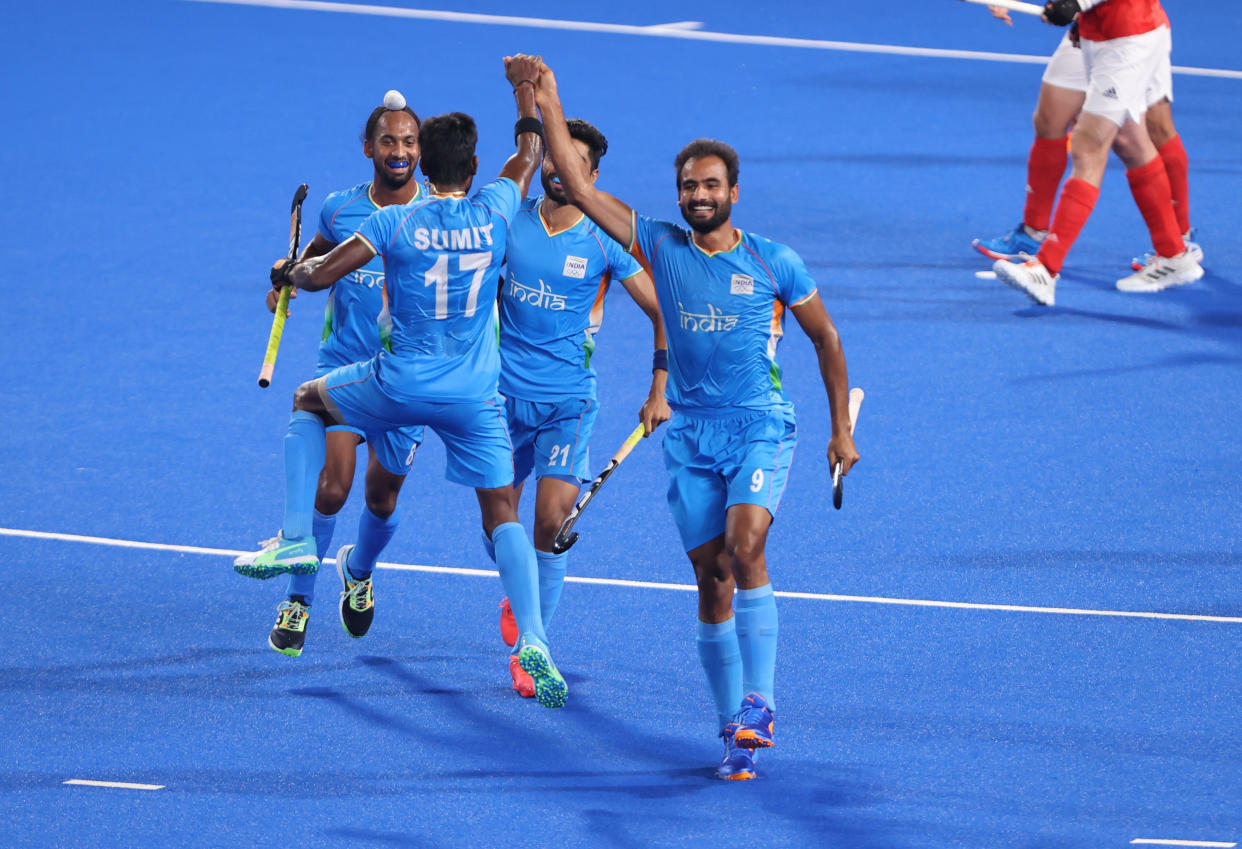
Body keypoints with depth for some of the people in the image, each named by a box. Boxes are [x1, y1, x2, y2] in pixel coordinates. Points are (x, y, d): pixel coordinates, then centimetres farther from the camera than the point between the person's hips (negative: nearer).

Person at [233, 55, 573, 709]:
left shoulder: (394, 223, -9)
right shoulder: (493, 211, -3)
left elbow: (319, 275, -6)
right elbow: (529, 154, 17)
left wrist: (287, 271, 15)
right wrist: (526, 90, 26)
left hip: (400, 385, -1)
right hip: (474, 397, 2)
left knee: (308, 401, 26)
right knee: (501, 512, 5)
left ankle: (296, 538, 15)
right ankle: (531, 640, -15)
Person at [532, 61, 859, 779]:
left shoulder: (773, 262, 0)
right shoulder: (660, 247, 4)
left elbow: (825, 337, 11)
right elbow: (579, 189, 1)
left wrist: (842, 429, 10)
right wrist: (549, 106, -4)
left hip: (762, 428, -2)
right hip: (690, 434, 2)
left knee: (745, 544, -25)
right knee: (712, 577, 0)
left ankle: (758, 698, -24)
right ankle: (736, 730, 5)